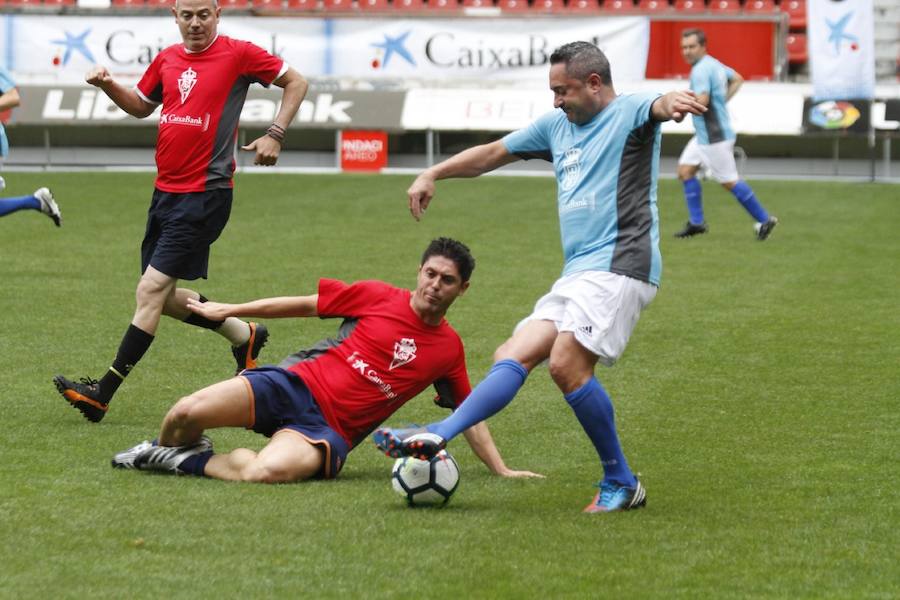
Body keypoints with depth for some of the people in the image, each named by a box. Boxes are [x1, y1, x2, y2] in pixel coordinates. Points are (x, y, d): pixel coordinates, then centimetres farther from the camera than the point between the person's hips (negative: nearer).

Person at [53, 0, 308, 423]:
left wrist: (275, 135, -4)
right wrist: (108, 86, 7)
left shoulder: (238, 54, -5)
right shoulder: (167, 60, 11)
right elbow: (141, 106, 25)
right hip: (166, 192, 8)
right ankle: (244, 335, 34)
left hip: (205, 193, -8)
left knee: (151, 289, -12)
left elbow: (295, 82, 5)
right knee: (164, 297, 12)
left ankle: (103, 392, -12)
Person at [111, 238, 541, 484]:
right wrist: (228, 311, 15)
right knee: (189, 412, -24)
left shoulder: (449, 350, 8)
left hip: (329, 428, -1)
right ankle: (165, 448, 14)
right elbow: (306, 305, 12)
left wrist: (502, 470, 8)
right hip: (296, 386, 1)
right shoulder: (379, 297, 4)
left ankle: (191, 461, -9)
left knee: (268, 472, -38)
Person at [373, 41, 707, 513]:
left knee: (566, 364, -20)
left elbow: (655, 106, -26)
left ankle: (621, 483, -10)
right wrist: (433, 174, 28)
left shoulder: (628, 112, -2)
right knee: (514, 355, -1)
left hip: (618, 265, -9)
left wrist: (671, 101, -50)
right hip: (576, 274, 9)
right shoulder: (556, 125, 21)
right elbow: (492, 153, 32)